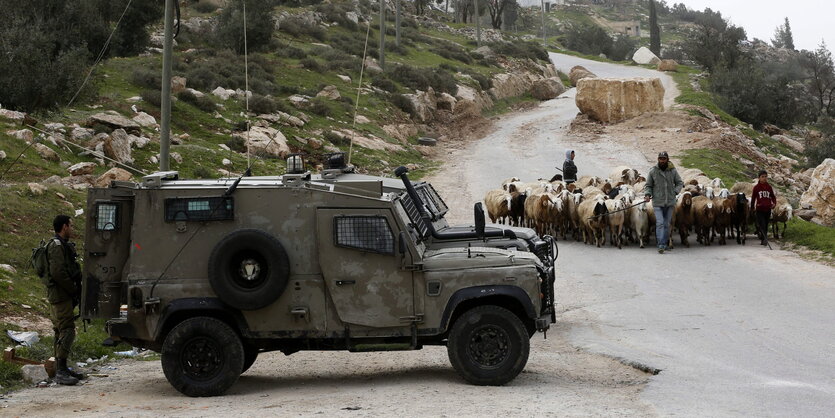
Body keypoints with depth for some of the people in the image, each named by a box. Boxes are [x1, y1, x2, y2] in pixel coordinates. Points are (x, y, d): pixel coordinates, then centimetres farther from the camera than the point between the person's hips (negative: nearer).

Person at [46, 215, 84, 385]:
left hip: (63, 296, 11)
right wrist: (74, 290, -15)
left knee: (61, 331, 14)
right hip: (61, 295, -11)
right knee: (67, 331, -14)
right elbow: (58, 272, -23)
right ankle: (61, 372, -17)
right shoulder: (57, 246, -14)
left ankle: (61, 369, 20)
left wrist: (76, 290, 11)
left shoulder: (63, 245, 20)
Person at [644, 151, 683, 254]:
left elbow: (680, 183, 15)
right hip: (658, 202, -2)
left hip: (670, 202, 2)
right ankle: (661, 245, -19)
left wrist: (675, 191, -2)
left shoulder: (673, 171, 3)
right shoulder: (653, 171, 0)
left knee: (667, 224, 10)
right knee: (660, 223, -15)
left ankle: (665, 243, 20)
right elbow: (648, 186, 8)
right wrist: (647, 194, -10)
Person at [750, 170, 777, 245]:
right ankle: (764, 239, -21)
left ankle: (763, 240, 20)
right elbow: (753, 198, 7)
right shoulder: (756, 187, -1)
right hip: (759, 209, -3)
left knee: (766, 225, 10)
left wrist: (774, 203, -6)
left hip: (768, 209, 3)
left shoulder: (769, 187, 6)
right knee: (762, 225, -15)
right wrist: (752, 207, 13)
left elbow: (773, 196, 13)